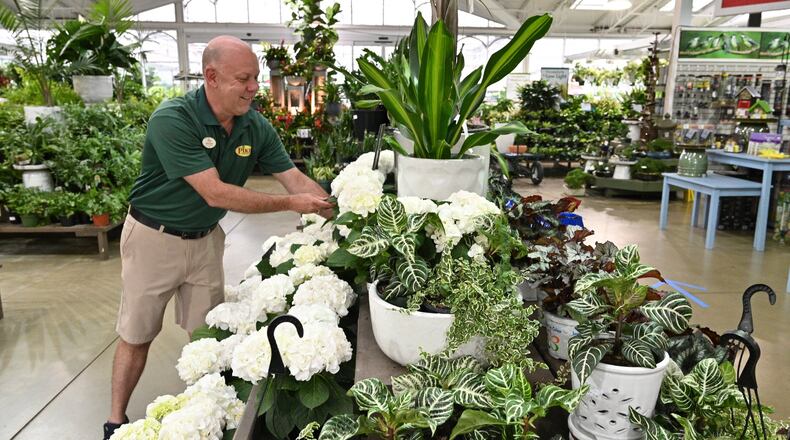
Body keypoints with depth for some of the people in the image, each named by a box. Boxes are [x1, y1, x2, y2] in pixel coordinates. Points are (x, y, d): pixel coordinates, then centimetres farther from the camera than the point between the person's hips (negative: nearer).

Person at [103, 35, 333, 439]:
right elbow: (216, 193, -32)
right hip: (155, 238, -4)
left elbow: (296, 179, -7)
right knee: (136, 337, 10)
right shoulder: (173, 119, -28)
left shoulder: (256, 127, -10)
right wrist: (291, 204, -28)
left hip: (205, 239, 5)